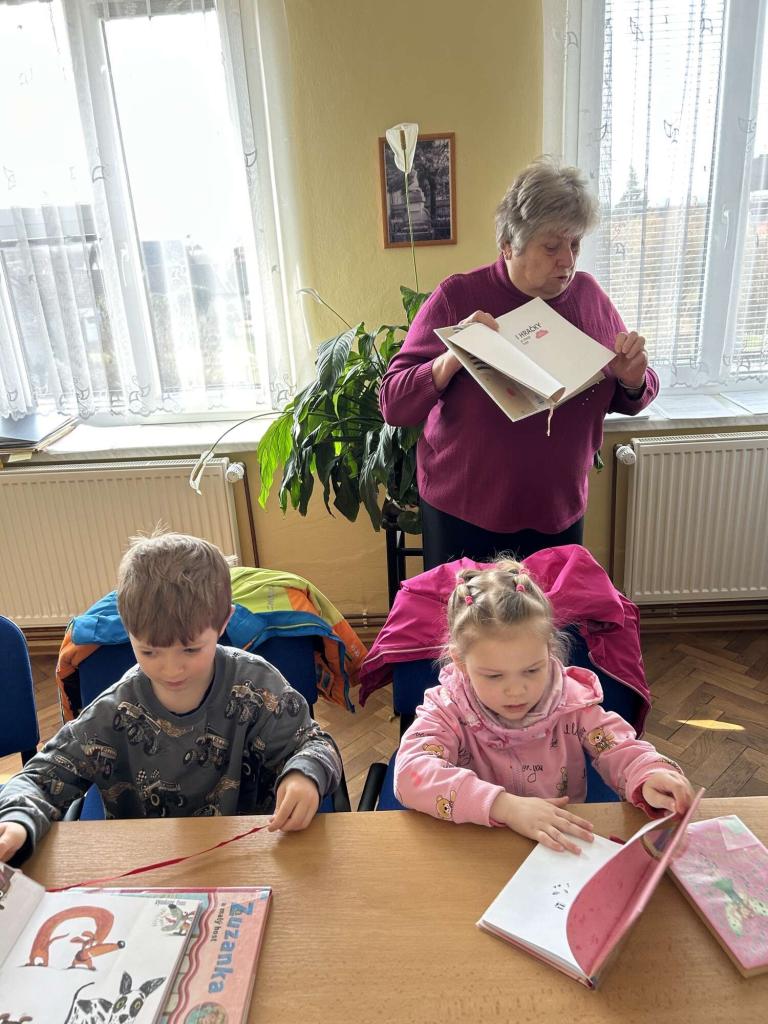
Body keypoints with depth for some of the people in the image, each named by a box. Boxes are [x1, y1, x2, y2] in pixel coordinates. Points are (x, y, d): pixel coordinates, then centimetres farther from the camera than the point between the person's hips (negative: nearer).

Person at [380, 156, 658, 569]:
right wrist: (453, 359, -29)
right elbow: (393, 404, -14)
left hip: (559, 513, 3)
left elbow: (629, 402, 10)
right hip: (462, 514, -3)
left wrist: (632, 380, -13)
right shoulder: (457, 298, -11)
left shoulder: (589, 295, -1)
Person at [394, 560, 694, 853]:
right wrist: (506, 806, -36)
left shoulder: (573, 701, -5)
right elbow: (411, 774, -27)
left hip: (567, 851, 2)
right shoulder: (447, 711, -13)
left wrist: (649, 776, -26)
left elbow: (620, 750, -2)